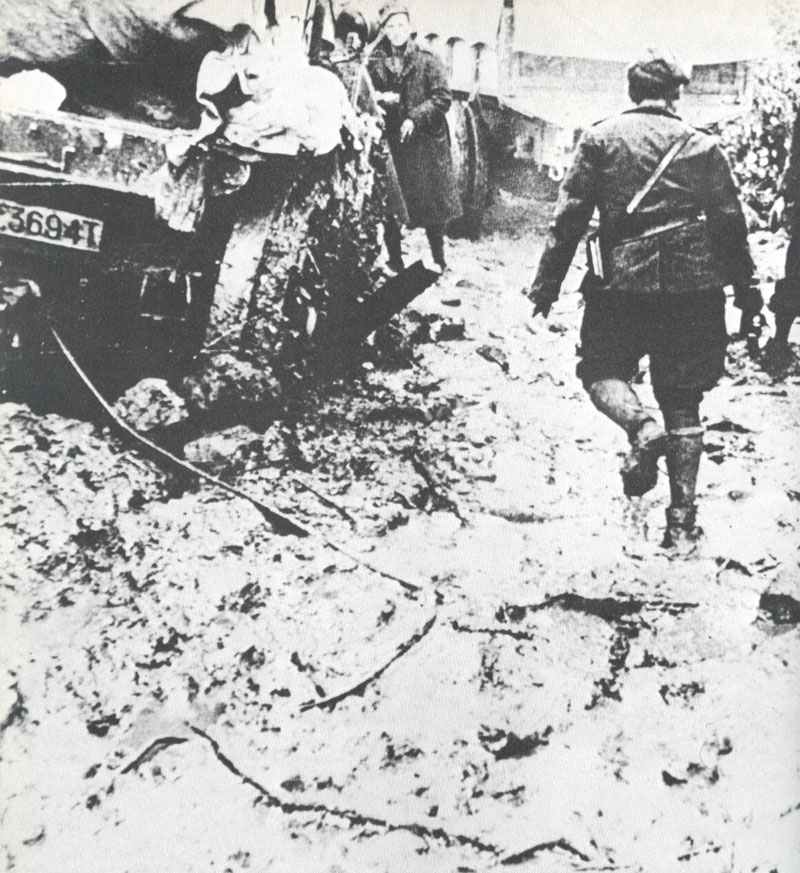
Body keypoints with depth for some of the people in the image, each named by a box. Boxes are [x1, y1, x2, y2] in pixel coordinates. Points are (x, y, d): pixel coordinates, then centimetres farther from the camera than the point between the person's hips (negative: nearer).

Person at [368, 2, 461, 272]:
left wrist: (415, 118, -16)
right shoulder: (374, 63, 5)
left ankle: (439, 260, 19)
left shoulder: (427, 61, -1)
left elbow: (442, 98, -6)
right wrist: (380, 99, -12)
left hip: (424, 141, -2)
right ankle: (395, 262, 18)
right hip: (388, 142, 2)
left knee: (432, 202, 4)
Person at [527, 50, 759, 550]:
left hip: (622, 281, -2)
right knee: (683, 402, 8)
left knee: (602, 370, 16)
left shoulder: (601, 139, 3)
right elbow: (731, 222, 7)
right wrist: (745, 284, 17)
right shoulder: (702, 145, 7)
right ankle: (683, 521, 9)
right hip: (693, 285, 2)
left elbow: (570, 216, -1)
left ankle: (641, 426, -17)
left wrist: (547, 283, 5)